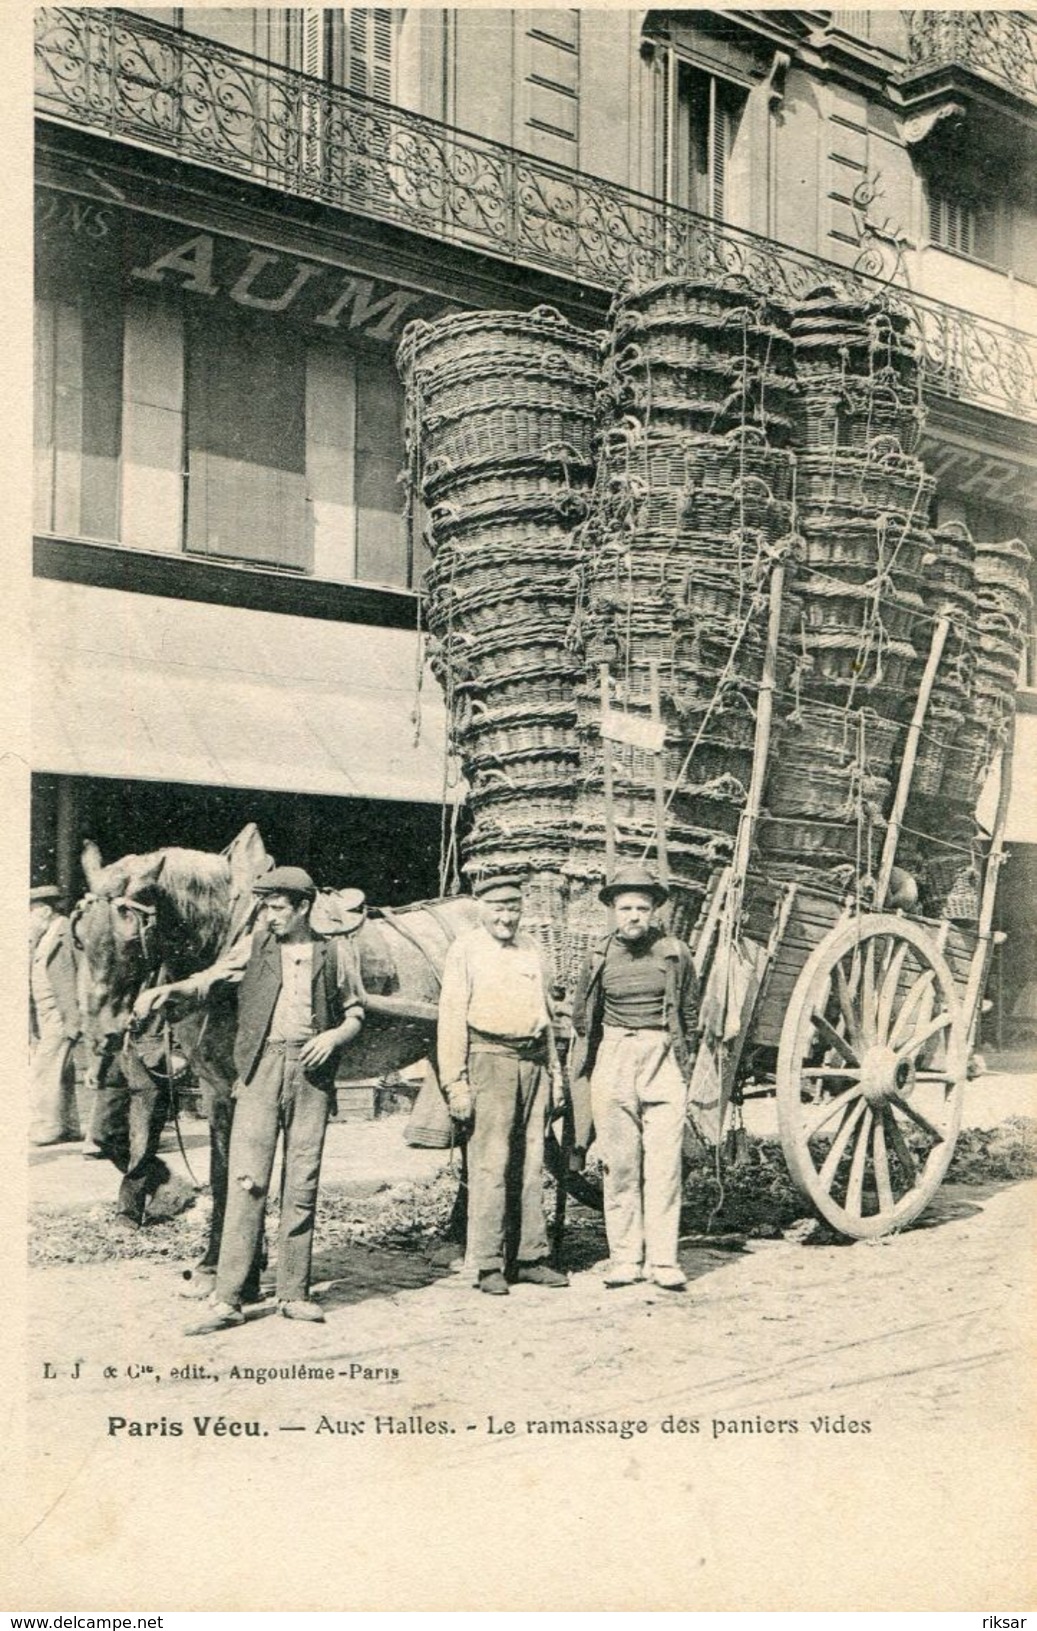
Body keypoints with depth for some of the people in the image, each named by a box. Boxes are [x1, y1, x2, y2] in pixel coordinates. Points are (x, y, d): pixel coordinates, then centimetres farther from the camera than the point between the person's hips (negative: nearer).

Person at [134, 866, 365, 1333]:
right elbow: (207, 982, -1)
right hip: (261, 1067, 0)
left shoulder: (334, 954, 8)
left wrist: (334, 1036, -7)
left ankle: (294, 1293, 14)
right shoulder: (253, 947, 8)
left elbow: (355, 1015, 12)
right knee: (247, 1181, -5)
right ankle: (227, 1299, -3)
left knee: (303, 1185, 4)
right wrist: (168, 991, -19)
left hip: (313, 1071, 1)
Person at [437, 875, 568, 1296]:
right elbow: (451, 1018, -5)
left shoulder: (529, 950, 18)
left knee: (531, 1163, 8)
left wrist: (554, 1070, 20)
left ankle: (529, 1257, 15)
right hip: (490, 1060, -6)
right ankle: (488, 1266, -1)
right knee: (490, 1164, -7)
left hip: (533, 1062, 6)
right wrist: (456, 1083, -10)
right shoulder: (465, 950, 0)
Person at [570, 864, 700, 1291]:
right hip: (612, 1062, 1)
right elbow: (582, 1018, 14)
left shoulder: (675, 954, 2)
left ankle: (663, 1260, 4)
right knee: (619, 1164, 3)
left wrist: (684, 1061, 12)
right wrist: (583, 1072, 13)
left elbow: (690, 1014, 13)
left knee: (664, 1164, -3)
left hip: (664, 1063, -1)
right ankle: (625, 1259, 10)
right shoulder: (599, 957, 4)